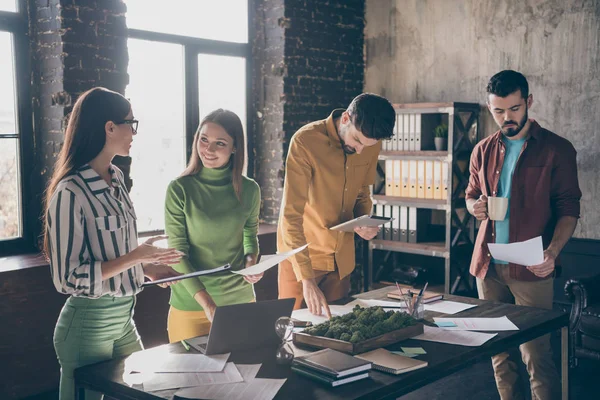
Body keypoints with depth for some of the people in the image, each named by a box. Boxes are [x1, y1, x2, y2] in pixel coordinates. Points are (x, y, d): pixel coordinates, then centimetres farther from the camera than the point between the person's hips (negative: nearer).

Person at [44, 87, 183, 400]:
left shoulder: (115, 179, 4)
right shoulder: (71, 192, -21)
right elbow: (69, 278, -20)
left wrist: (147, 267, 2)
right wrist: (135, 257, -21)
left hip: (124, 318, 8)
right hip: (88, 326, -8)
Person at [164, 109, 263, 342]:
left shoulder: (249, 190, -1)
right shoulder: (180, 189, -10)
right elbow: (178, 254, -12)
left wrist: (251, 259, -8)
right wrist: (207, 302, -22)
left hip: (241, 300, 3)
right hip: (191, 305, -3)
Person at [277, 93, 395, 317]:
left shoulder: (371, 146, -4)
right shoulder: (305, 141, -23)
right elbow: (291, 215, -26)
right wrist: (307, 279, -31)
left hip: (342, 256, 5)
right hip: (301, 252, -5)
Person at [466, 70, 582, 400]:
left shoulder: (557, 149, -3)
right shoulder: (483, 151, 10)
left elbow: (568, 209, -4)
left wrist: (552, 252, -21)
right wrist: (474, 206, -3)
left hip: (531, 268, -4)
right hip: (488, 265, 4)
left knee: (536, 356, -4)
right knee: (498, 352, 11)